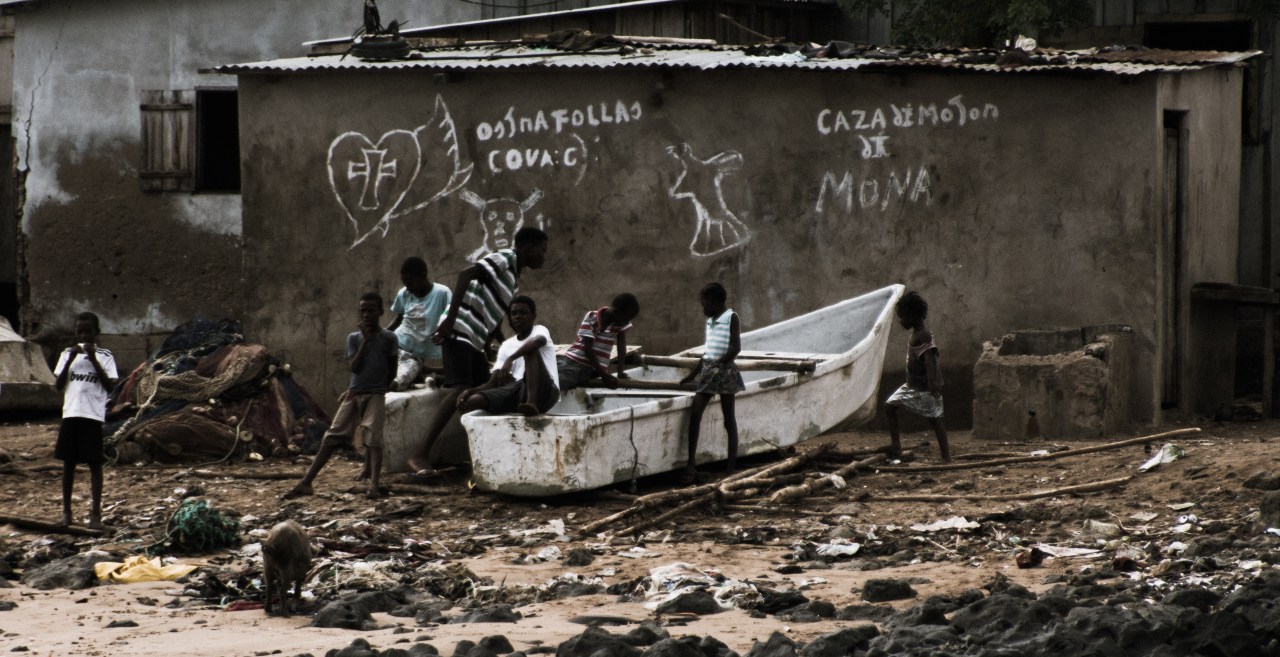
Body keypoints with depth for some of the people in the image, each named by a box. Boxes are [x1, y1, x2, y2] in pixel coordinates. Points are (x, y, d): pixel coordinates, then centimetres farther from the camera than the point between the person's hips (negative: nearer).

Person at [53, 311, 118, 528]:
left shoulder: (104, 356, 2)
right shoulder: (68, 354, 9)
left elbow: (110, 386, -7)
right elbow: (58, 385, 3)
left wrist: (94, 360, -12)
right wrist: (70, 359, -8)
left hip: (94, 416, -3)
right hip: (70, 414, 3)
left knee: (94, 463, -3)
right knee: (68, 462, 6)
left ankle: (96, 512, -2)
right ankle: (66, 509, 14)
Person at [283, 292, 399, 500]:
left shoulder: (389, 338, -1)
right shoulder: (354, 338, 6)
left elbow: (392, 371, 4)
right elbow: (354, 367, -6)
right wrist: (365, 340, -11)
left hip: (375, 396, -3)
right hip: (354, 394, 3)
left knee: (373, 437, -22)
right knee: (331, 438, -3)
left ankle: (374, 484, -33)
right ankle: (305, 483, -7)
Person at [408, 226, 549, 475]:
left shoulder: (515, 278, 22)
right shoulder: (504, 259, -6)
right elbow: (465, 275, -20)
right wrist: (450, 318, -27)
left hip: (476, 340, 10)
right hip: (459, 331, -10)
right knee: (461, 390, -22)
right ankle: (420, 456, -29)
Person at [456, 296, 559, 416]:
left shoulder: (539, 330, 7)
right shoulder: (507, 346, 22)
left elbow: (539, 340, -23)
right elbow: (493, 383, 14)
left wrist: (510, 359, -32)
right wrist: (470, 391, -5)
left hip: (545, 391, -5)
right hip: (518, 393, 5)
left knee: (530, 350, -27)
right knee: (473, 401, -14)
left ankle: (531, 402, -44)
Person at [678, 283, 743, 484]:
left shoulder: (731, 318, -5)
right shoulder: (710, 321, 17)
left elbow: (736, 347, -15)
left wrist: (719, 363, -23)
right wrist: (691, 375, 22)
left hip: (725, 371, -7)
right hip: (707, 371, 7)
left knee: (729, 419, 0)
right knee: (694, 414, -6)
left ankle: (731, 467, 3)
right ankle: (691, 464, -7)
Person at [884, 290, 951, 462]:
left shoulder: (923, 335, -21)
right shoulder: (916, 333, 10)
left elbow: (929, 356, -34)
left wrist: (932, 381, -46)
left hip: (926, 388, -10)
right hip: (912, 385, 10)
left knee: (934, 420, -5)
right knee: (890, 406, 6)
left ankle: (946, 457, 0)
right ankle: (895, 445, 11)